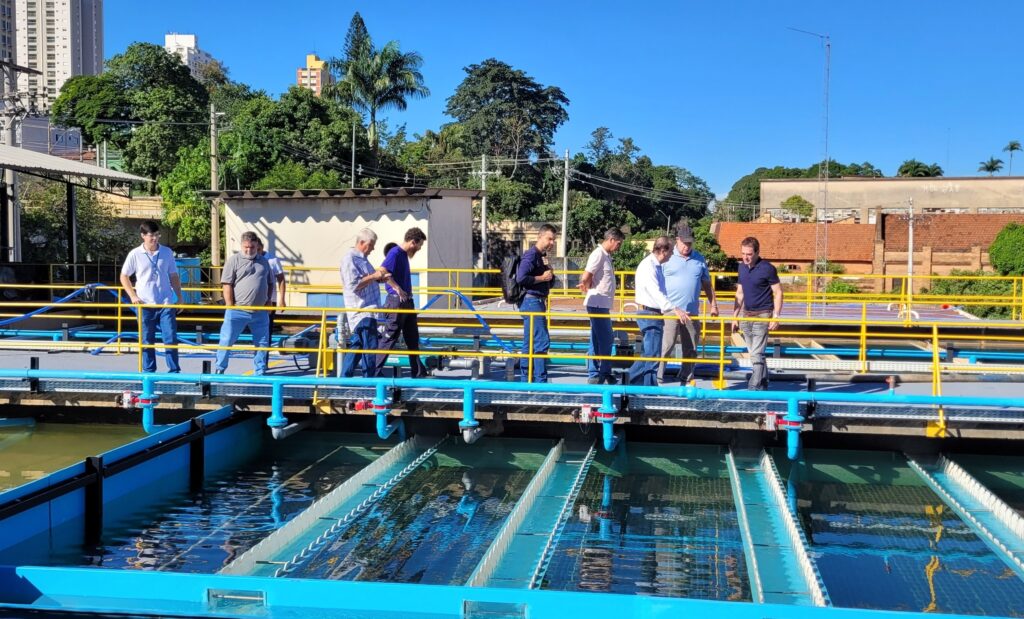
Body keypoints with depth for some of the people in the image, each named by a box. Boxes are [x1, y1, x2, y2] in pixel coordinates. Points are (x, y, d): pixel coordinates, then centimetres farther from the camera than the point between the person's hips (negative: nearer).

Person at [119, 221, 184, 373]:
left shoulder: (167, 252, 3)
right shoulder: (135, 254, -2)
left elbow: (174, 277, 9)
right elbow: (124, 276, 8)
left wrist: (179, 298, 7)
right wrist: (133, 296, -2)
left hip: (167, 303, 1)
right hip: (145, 305, -1)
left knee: (171, 339, -1)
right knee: (147, 341, 7)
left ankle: (174, 371, 4)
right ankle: (148, 372, 16)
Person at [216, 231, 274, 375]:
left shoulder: (264, 261, 13)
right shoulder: (234, 260, -3)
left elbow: (270, 283, 23)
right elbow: (227, 285, -7)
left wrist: (268, 301, 11)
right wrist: (231, 307, -11)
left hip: (260, 312, 4)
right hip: (238, 311, -4)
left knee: (262, 343, 8)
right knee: (226, 341, 0)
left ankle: (260, 373, 19)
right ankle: (219, 370, 11)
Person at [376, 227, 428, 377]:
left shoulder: (404, 254, 15)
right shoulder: (395, 253, -13)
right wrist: (398, 289, -23)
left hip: (407, 301, 10)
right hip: (396, 302, -10)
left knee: (413, 338, 13)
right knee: (389, 338, -5)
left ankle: (418, 372, 21)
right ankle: (376, 371, 2)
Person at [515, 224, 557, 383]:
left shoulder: (543, 256, 18)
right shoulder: (531, 255, -12)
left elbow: (549, 280, 25)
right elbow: (521, 278, -25)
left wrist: (550, 274, 3)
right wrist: (542, 278, -16)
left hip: (538, 302, 10)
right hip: (532, 301, -10)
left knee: (529, 344, 11)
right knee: (542, 341, -11)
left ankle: (526, 380, 15)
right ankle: (541, 380, -9)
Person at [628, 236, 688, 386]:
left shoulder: (656, 266, 14)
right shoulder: (648, 266, -17)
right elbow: (656, 293, -29)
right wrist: (674, 309, -37)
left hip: (654, 314, 10)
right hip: (649, 315, -10)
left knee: (649, 352, 16)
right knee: (653, 353, -6)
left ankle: (631, 381, 22)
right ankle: (650, 385, 1)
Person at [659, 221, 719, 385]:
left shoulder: (699, 259, 11)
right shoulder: (668, 257, -2)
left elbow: (707, 284, 19)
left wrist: (713, 304, 15)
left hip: (692, 312, 5)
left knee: (690, 349, 10)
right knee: (666, 347, -8)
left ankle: (686, 380, 19)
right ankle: (658, 379, -4)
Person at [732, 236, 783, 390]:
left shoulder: (767, 268, -12)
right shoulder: (742, 267, 8)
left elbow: (778, 293, -9)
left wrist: (776, 317, -15)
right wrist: (735, 316, 13)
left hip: (762, 316, -7)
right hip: (746, 315, 7)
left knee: (757, 354, -11)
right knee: (753, 353, 12)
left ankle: (755, 388, -10)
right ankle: (763, 382, 24)